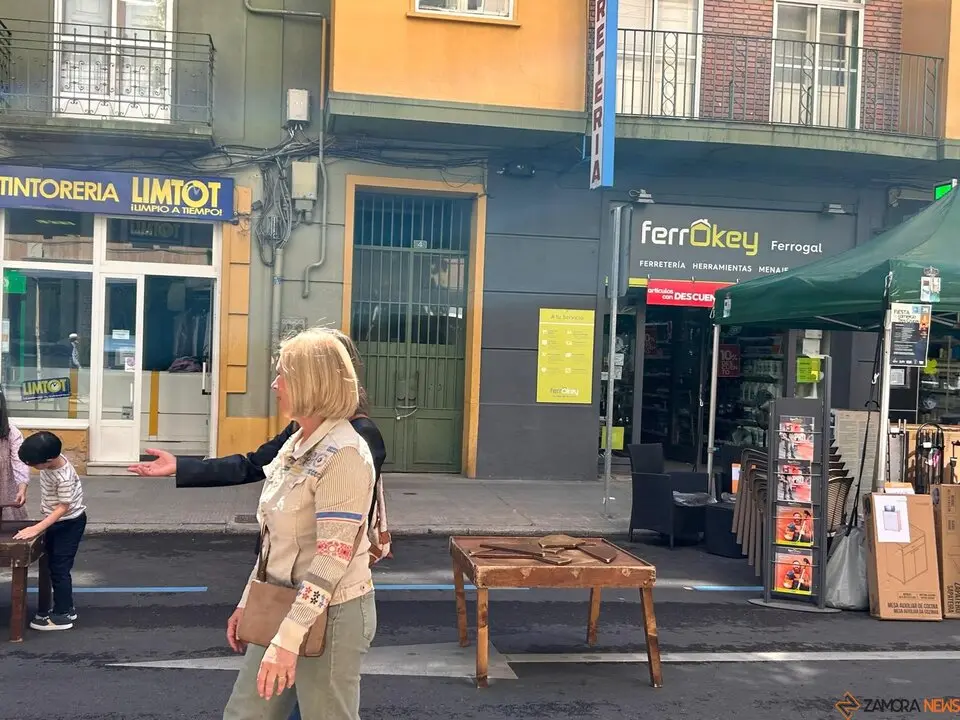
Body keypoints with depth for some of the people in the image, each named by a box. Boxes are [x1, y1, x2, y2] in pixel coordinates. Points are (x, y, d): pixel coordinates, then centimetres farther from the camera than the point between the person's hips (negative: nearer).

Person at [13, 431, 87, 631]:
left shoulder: (64, 478, -32)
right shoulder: (51, 459, -9)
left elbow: (63, 508, -27)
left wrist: (37, 529, -29)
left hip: (69, 524, -9)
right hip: (56, 522, 9)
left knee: (59, 569, -2)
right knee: (53, 566, 16)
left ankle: (62, 616, 8)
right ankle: (66, 608, 29)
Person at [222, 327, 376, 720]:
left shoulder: (343, 453, -20)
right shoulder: (295, 444, 7)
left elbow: (333, 555, -25)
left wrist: (288, 639, -26)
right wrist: (247, 602, 16)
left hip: (329, 614, -8)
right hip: (281, 608, 8)